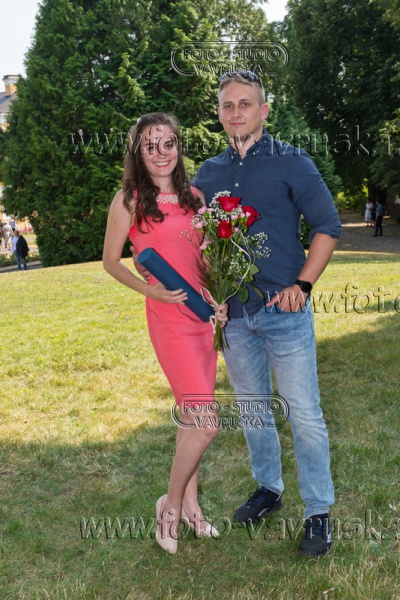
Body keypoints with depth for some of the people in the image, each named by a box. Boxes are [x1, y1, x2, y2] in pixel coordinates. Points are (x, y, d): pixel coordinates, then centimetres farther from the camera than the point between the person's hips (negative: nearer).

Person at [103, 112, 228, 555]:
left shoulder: (193, 197, 9)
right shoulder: (129, 200, -5)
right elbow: (110, 261, 1)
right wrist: (150, 290, -13)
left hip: (203, 315, 5)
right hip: (169, 320, -5)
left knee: (191, 417, 13)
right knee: (206, 422, -8)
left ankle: (190, 502, 30)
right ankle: (172, 503, 15)